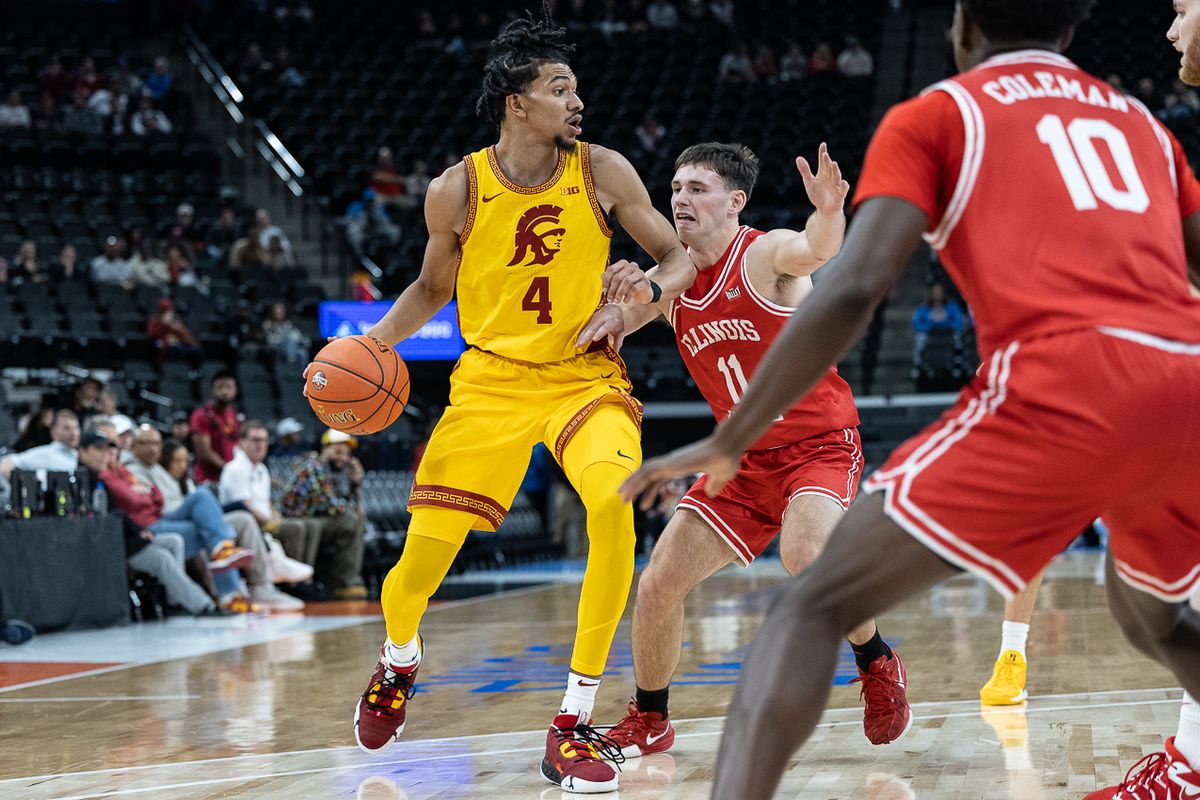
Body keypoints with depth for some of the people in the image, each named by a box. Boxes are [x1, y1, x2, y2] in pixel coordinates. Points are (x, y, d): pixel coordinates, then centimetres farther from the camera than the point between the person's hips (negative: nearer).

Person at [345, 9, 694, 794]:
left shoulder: (602, 172, -7)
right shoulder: (457, 191, -6)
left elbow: (682, 256, 0)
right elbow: (433, 288, 11)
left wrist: (651, 287, -23)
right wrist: (373, 343, -5)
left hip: (585, 375, 0)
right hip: (492, 381, 1)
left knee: (614, 505, -30)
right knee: (420, 564, -5)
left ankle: (574, 726, -18)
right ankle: (398, 662, 36)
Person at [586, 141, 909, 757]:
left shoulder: (765, 256, -18)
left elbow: (816, 250, -39)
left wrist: (829, 213, -64)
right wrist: (615, 318, -14)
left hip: (819, 445, -6)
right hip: (746, 459, 6)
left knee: (805, 557, -34)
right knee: (658, 585, -1)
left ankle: (878, 666, -6)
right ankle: (648, 722, 22)